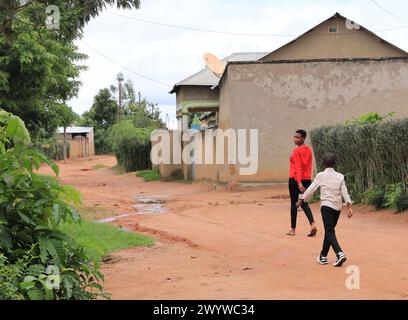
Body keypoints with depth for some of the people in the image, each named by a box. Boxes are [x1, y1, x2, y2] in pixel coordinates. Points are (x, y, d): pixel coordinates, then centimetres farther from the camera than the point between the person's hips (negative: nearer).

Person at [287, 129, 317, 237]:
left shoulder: (297, 151, -14)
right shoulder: (308, 149, 11)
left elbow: (298, 167, -21)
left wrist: (299, 182, -26)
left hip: (295, 179, -7)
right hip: (307, 179, 7)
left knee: (294, 203, 5)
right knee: (304, 204, 10)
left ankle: (293, 229, 12)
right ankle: (312, 224, -13)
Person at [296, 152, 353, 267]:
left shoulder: (320, 176, -3)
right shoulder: (340, 177, 5)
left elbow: (311, 189, 0)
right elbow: (344, 192, -2)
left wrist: (301, 200, 11)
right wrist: (349, 207, -5)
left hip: (326, 206, -5)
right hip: (337, 207, 5)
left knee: (330, 232, -9)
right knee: (329, 231, 16)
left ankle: (339, 254, -29)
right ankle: (323, 256, 24)